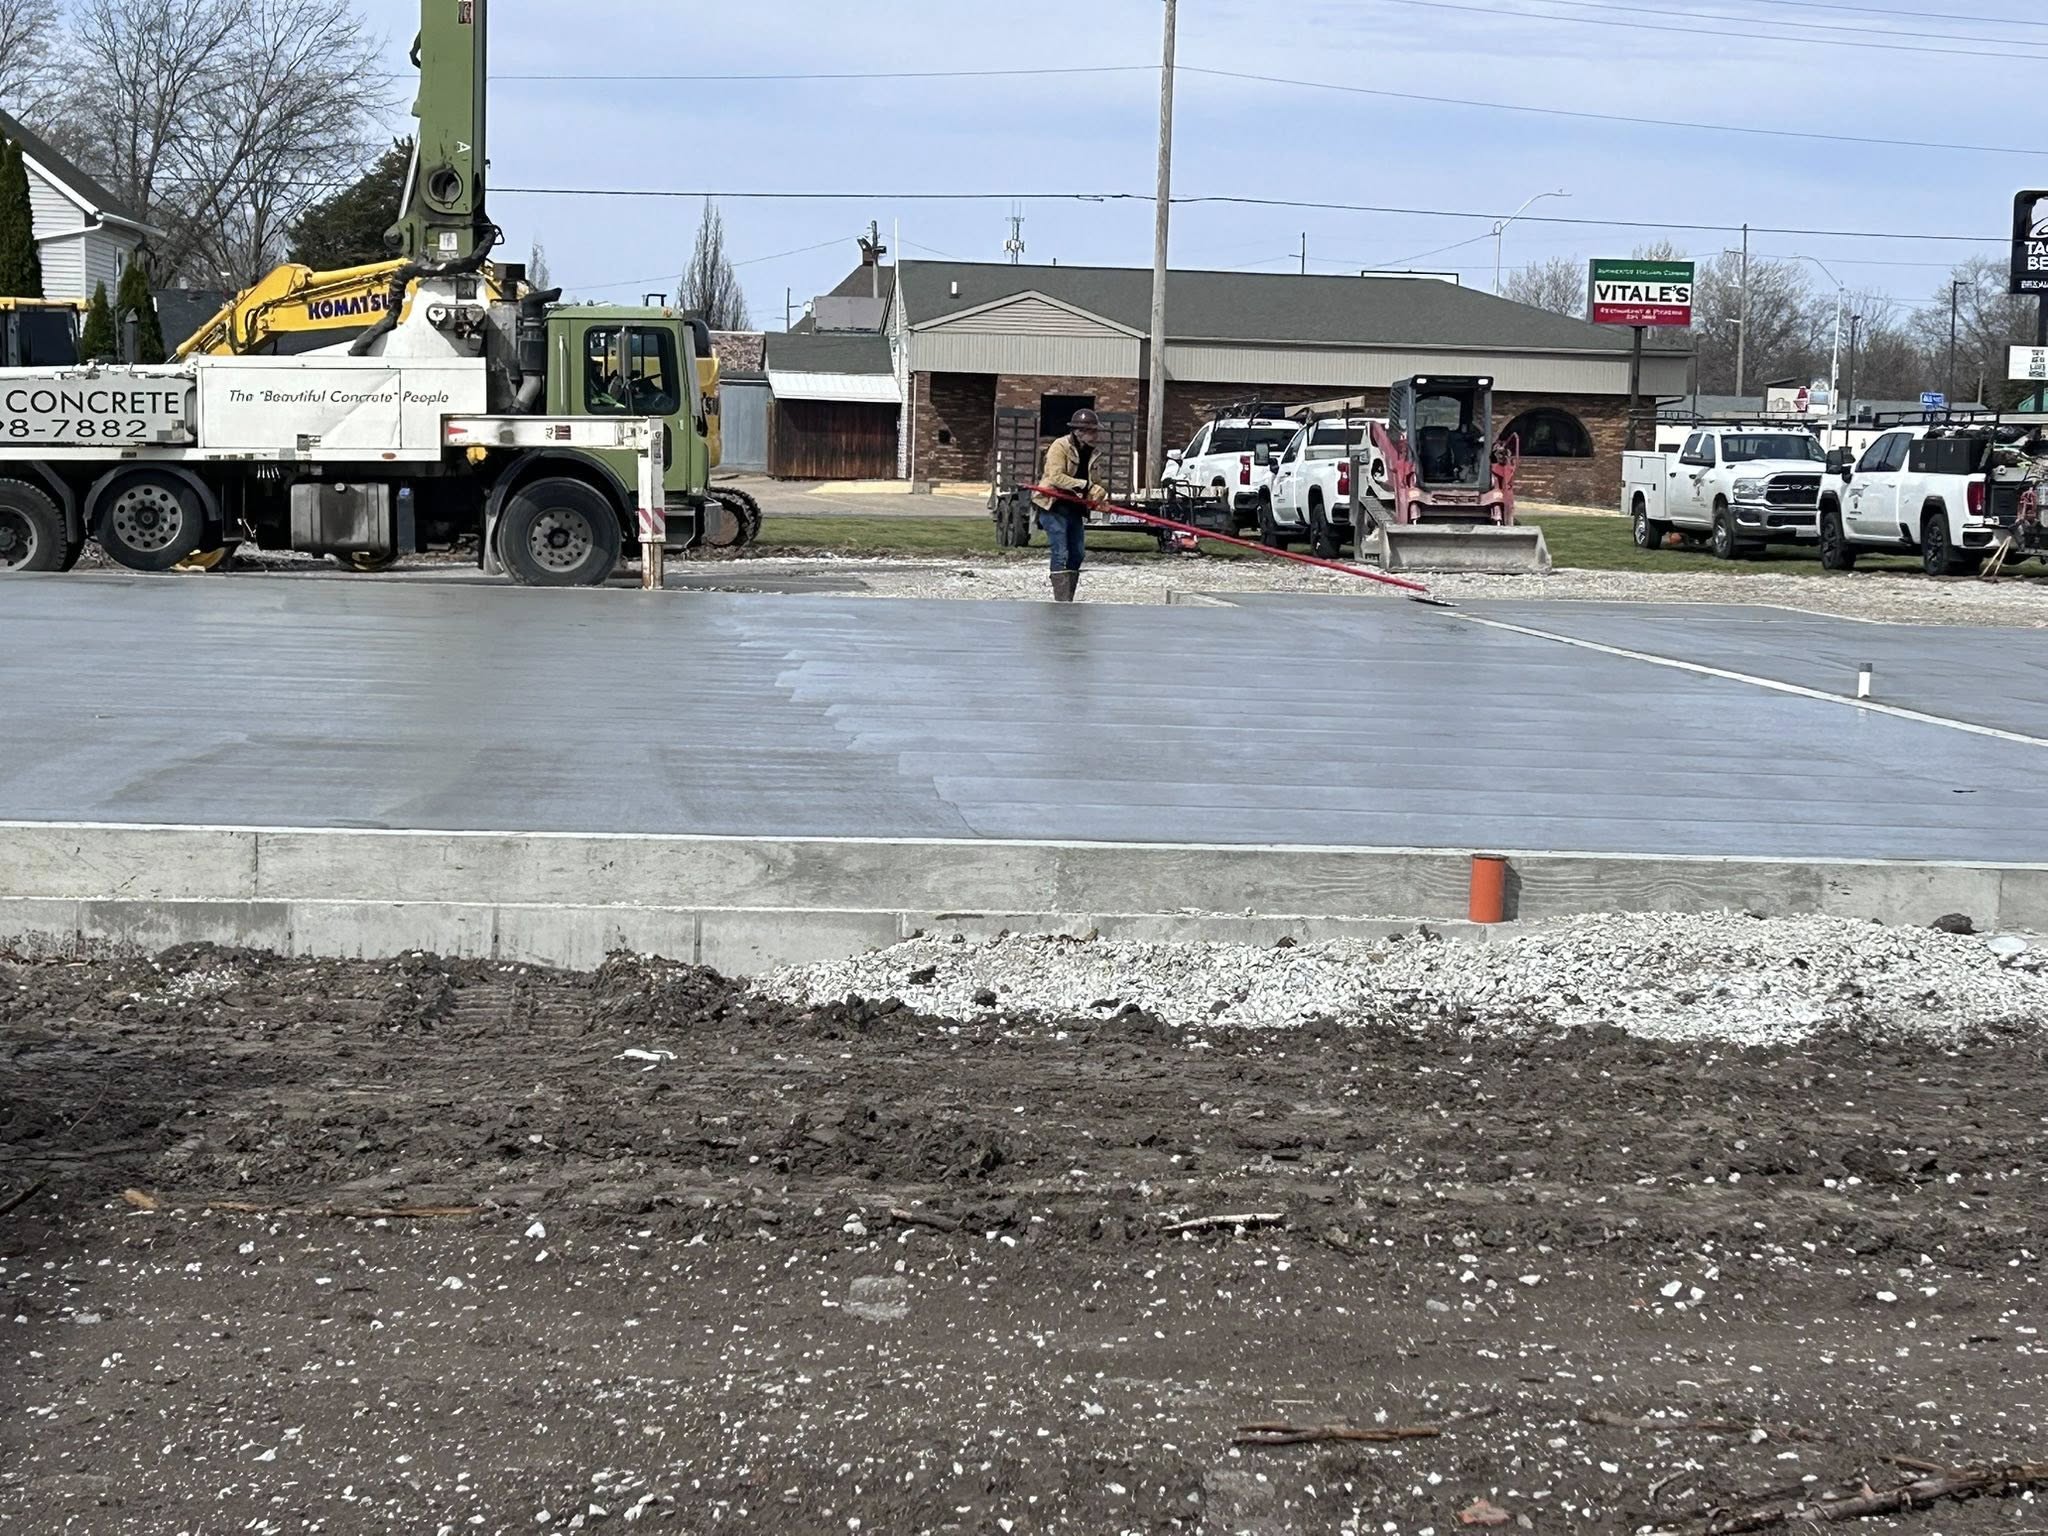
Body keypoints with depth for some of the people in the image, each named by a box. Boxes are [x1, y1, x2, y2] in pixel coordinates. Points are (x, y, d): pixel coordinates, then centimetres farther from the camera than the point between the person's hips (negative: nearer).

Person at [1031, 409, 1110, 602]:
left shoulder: (1090, 452, 13)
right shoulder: (1060, 446, -13)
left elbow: (1093, 480, 14)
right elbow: (1056, 477, -24)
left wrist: (1099, 492, -9)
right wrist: (1083, 485, -24)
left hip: (1075, 507, 9)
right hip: (1053, 506, -9)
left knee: (1078, 554, 8)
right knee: (1061, 553, -14)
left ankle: (1068, 600, 16)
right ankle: (1061, 601, -15)